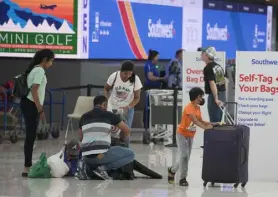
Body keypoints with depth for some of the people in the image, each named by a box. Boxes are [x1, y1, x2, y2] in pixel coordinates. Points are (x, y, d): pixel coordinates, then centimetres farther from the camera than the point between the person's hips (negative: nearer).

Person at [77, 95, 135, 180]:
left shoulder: (84, 117, 16)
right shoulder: (109, 115, 4)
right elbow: (127, 130, 11)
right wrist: (121, 139, 32)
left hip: (86, 156, 6)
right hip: (101, 154, -5)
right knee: (130, 154, 8)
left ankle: (86, 165, 5)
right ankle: (103, 168, -7)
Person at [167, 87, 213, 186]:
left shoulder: (197, 108, 4)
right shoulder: (189, 107, -21)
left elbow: (200, 121, 3)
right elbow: (194, 120, -33)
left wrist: (210, 124, -12)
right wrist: (205, 127, -41)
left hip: (190, 135, 8)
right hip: (182, 134, -8)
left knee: (186, 157, 9)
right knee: (184, 156, -12)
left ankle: (172, 170, 29)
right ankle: (183, 178, -3)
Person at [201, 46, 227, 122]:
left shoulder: (207, 68, -12)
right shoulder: (218, 66, 14)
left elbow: (212, 83, -20)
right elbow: (224, 80, 18)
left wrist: (216, 98, -24)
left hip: (214, 95, -8)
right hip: (222, 95, 8)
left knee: (214, 121, -5)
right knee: (219, 121, 13)